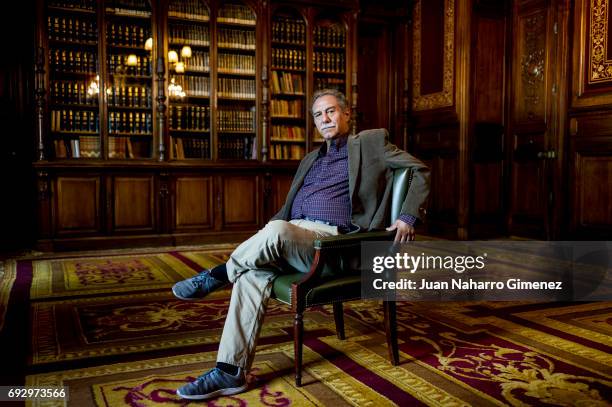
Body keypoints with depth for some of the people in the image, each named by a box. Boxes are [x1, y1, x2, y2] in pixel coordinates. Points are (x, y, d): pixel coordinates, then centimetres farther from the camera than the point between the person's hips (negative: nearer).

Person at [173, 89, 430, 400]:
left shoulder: (370, 142, 12)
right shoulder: (310, 160, 30)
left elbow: (420, 170, 8)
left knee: (277, 231, -36)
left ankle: (218, 275, -11)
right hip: (290, 235, 6)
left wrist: (408, 216, -7)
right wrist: (261, 240, 12)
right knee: (253, 272, -22)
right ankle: (231, 371, -18)